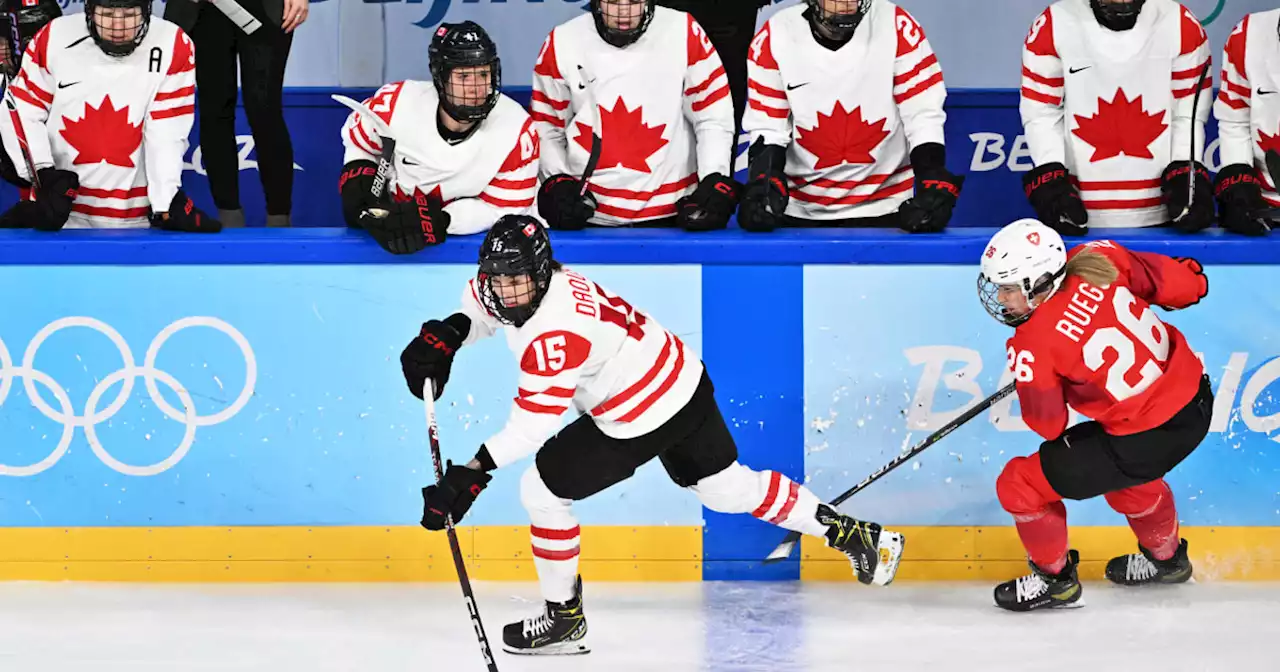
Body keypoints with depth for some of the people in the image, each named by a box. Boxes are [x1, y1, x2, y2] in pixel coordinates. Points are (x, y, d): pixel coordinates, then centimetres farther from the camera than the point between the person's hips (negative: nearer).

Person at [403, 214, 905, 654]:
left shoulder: (555, 332, -31)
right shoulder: (530, 283, -5)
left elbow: (534, 424, -31)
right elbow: (483, 305, 17)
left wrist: (475, 472, -32)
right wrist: (447, 334, -2)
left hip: (643, 419, -9)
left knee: (542, 490, -2)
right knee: (727, 488, 22)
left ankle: (563, 616, 11)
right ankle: (854, 534, 28)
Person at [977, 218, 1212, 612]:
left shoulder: (1032, 347, -22)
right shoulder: (1098, 259, -9)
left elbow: (1048, 427, -7)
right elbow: (1180, 284, 3)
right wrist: (1190, 278, 27)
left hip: (1148, 438, -8)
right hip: (1197, 400, 8)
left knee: (1020, 485, 7)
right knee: (1122, 465, 40)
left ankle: (1055, 578, 30)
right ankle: (1165, 557, 61)